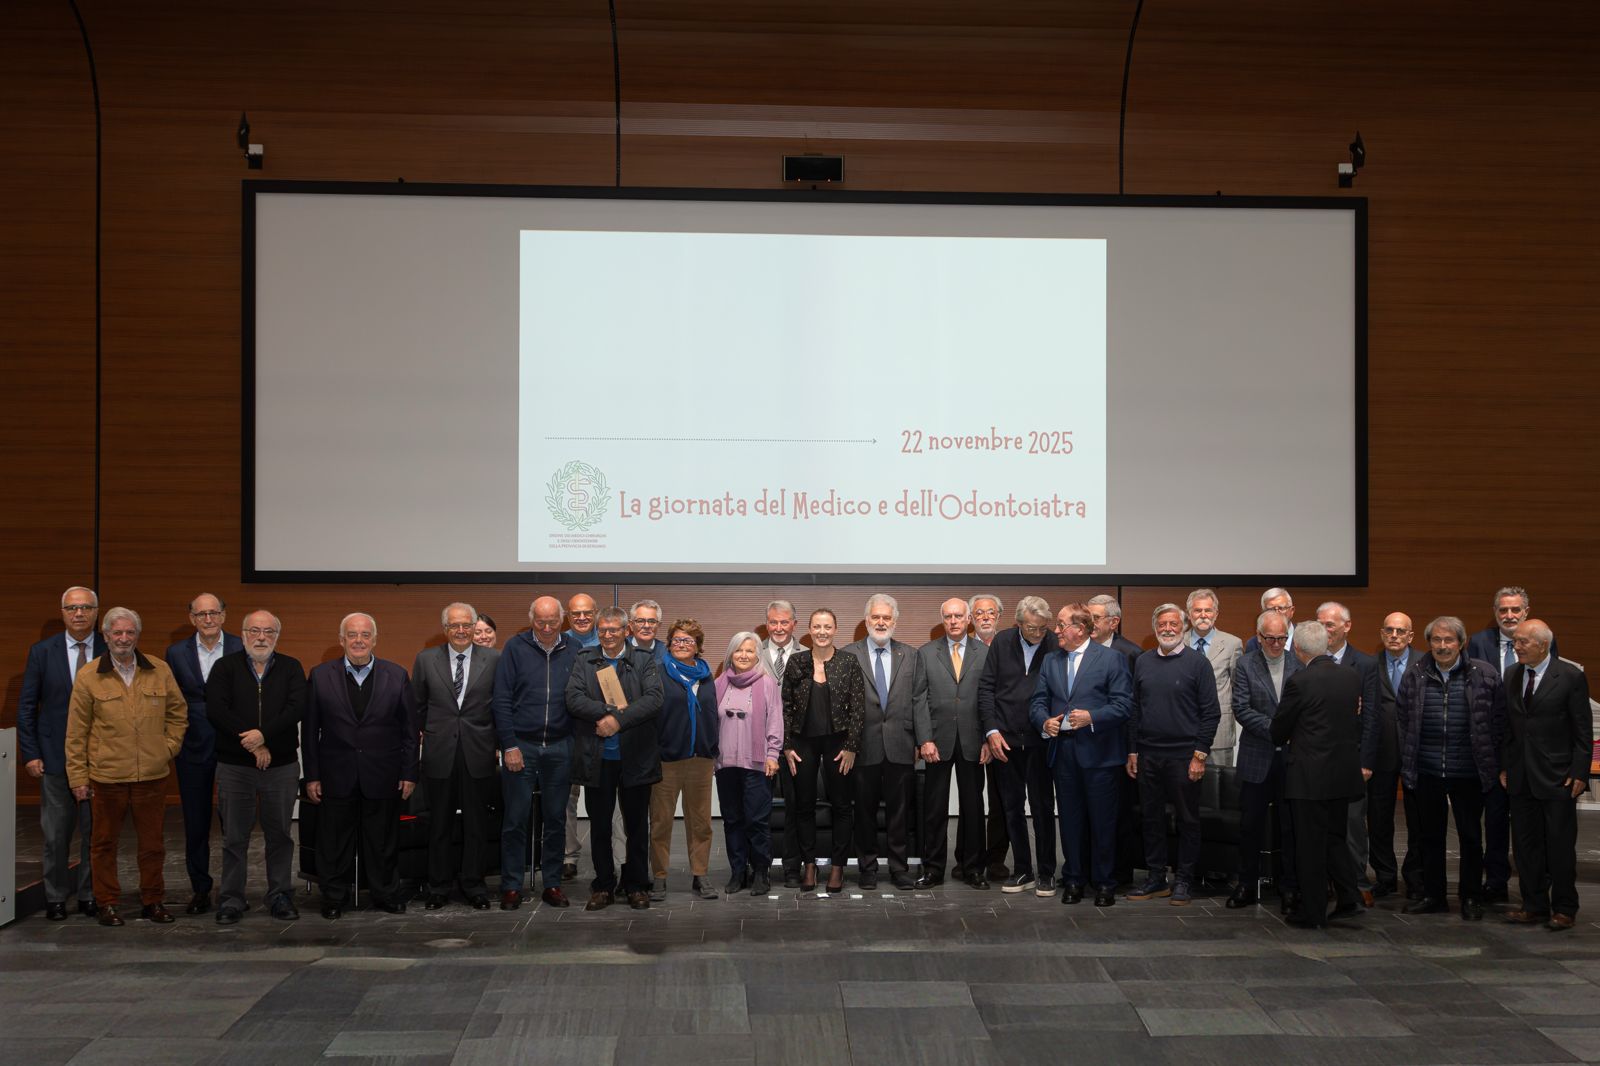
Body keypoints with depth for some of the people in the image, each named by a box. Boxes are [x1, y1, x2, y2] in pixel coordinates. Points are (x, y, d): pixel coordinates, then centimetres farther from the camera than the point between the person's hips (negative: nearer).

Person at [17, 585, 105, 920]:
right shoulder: (42, 652, 1)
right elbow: (26, 707, 4)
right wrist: (30, 754, -2)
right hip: (55, 756, 0)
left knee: (95, 831, 6)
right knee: (56, 833, 6)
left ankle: (89, 895, 18)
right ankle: (56, 898, 18)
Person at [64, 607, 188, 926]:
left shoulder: (160, 671, 4)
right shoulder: (88, 677, -1)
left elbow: (178, 712, 16)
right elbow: (76, 732, 1)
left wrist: (170, 746, 6)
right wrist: (78, 777, -1)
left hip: (152, 774, 2)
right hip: (107, 775, -2)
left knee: (152, 842, 9)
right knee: (104, 842, 8)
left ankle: (152, 901, 22)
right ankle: (107, 903, 20)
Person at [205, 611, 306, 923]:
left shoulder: (291, 668, 6)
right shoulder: (225, 667, 4)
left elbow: (297, 709, -8)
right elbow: (215, 710, -9)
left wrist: (264, 734, -20)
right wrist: (252, 742, -14)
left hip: (281, 767, 1)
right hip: (234, 766, -1)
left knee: (280, 835, 8)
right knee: (234, 837, 5)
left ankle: (280, 896, 18)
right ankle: (231, 900, 14)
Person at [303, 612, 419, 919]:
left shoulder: (396, 675, 2)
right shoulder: (320, 675, 1)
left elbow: (410, 729, 3)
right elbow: (310, 730, 2)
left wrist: (409, 773, 0)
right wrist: (312, 775, -1)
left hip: (383, 777, 0)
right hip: (336, 776, 0)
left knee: (384, 841, 9)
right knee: (334, 842, 9)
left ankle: (386, 894, 25)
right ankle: (334, 898, 24)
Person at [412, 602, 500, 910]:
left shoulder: (493, 659, 1)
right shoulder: (426, 659, 4)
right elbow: (417, 705, 12)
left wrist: (497, 740, 6)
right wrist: (428, 733, 13)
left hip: (478, 754, 0)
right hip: (439, 754, 1)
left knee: (476, 824, 7)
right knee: (439, 824, 9)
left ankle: (473, 884, 20)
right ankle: (438, 887, 20)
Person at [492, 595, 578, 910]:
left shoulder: (572, 652, 4)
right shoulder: (515, 648, -1)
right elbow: (501, 700, -4)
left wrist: (577, 744, -2)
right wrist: (509, 745, -9)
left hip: (559, 748, 2)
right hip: (521, 745, -2)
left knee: (556, 819, 8)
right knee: (515, 819, 1)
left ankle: (552, 884, 17)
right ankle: (511, 886, 9)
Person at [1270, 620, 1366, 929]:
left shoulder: (1299, 681, -17)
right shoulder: (1354, 676, 2)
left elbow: (1279, 728, -6)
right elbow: (1359, 720, 11)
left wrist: (1285, 741, 16)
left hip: (1309, 775, -6)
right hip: (1344, 772, 6)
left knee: (1310, 845, 4)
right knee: (1336, 837, 20)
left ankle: (1313, 913, 10)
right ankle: (1348, 900, 17)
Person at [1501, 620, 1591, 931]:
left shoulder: (1571, 676, -8)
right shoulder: (1512, 676, 8)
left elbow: (1583, 730, -7)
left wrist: (1579, 773, -11)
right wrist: (1504, 766, 8)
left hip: (1557, 775, -5)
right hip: (1521, 777, 5)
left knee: (1560, 846, 3)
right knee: (1526, 844, 9)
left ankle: (1564, 908, 15)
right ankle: (1535, 905, 18)